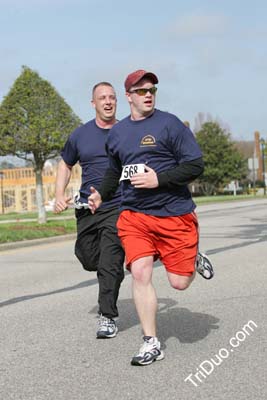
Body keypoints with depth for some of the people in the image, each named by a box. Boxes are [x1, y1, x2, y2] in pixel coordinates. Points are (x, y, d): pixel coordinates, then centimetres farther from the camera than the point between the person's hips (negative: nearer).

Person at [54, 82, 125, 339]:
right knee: (89, 261, 11)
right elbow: (65, 165, 18)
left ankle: (108, 317, 1)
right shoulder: (80, 135, 6)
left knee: (110, 264, -10)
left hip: (118, 208, -3)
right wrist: (60, 195, 4)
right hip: (86, 209, 3)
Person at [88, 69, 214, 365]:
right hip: (133, 215, 4)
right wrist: (101, 194, 21)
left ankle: (193, 258, 33)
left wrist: (159, 179, -17)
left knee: (179, 282, -3)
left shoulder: (169, 124, -5)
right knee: (140, 272, -12)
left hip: (174, 213, -3)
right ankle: (151, 343, 0)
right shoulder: (116, 133, 12)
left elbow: (196, 165, -9)